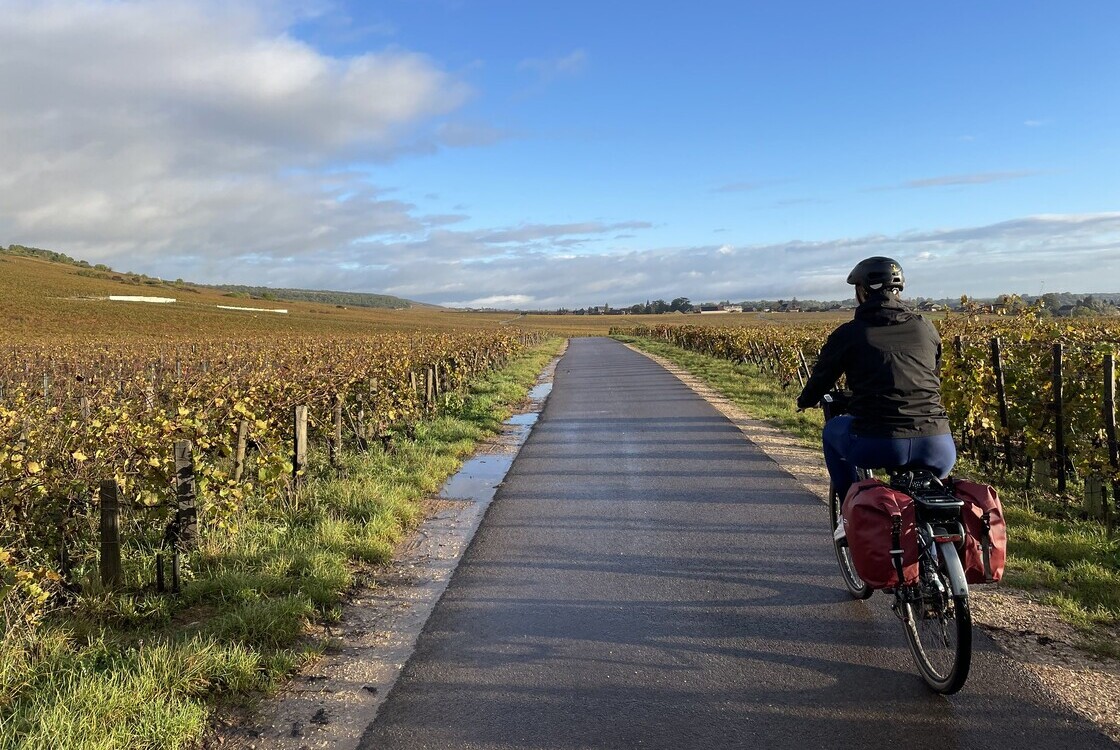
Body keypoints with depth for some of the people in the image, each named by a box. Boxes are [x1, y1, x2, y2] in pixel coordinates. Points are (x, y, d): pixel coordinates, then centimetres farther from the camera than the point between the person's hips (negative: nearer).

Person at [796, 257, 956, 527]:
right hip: (935, 448, 4)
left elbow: (822, 378, 15)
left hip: (878, 445, -3)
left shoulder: (848, 334, 4)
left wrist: (804, 401, 37)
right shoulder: (926, 328, 15)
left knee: (833, 430, 29)